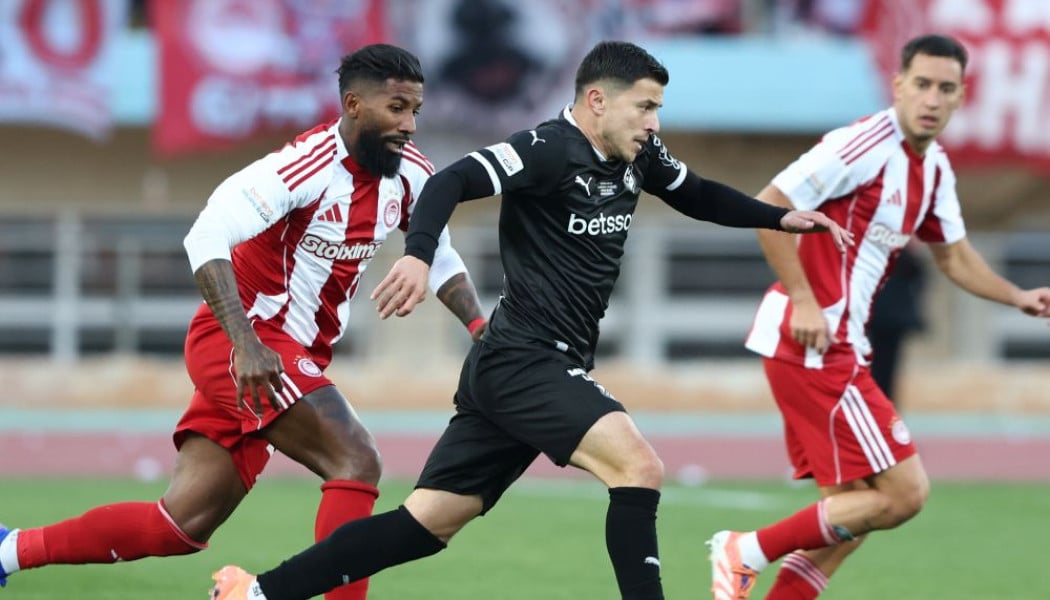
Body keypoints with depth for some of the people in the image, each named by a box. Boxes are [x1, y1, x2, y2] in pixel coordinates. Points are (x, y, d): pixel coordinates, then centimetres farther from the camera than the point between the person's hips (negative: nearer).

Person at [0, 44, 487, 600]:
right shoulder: (306, 167, -22)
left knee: (181, 526, 7)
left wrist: (480, 325, 2)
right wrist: (245, 344, -38)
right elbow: (207, 238, -29)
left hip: (295, 356, 8)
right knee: (356, 460, -25)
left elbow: (439, 258, 19)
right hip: (237, 345, -8)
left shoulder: (410, 173, 3)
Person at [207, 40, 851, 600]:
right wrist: (419, 254, -42)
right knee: (639, 467, -21)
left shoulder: (638, 156, 12)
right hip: (524, 362, -9)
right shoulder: (550, 150, -14)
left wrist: (782, 218, 22)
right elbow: (456, 180, -26)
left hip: (555, 369, 9)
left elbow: (700, 196, 30)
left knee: (429, 521, 6)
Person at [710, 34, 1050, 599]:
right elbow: (767, 207, -18)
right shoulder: (866, 145, -16)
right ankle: (746, 551, -3)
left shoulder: (935, 169, 13)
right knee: (903, 492, -11)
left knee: (849, 515, 10)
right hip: (811, 343, -10)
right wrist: (803, 301, -20)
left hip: (838, 348, 10)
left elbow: (953, 256, 27)